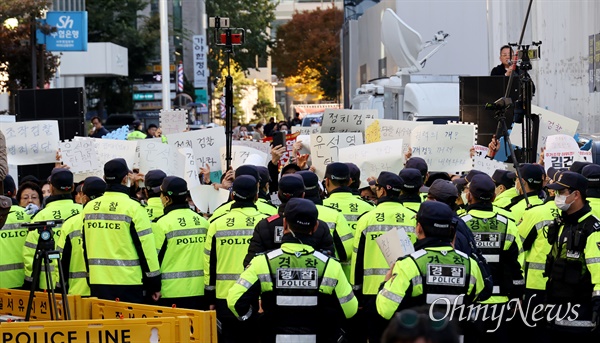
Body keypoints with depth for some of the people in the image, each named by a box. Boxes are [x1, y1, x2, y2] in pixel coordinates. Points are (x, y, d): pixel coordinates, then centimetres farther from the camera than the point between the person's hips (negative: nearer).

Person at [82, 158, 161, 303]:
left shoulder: (89, 208, 7)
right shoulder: (133, 208, -9)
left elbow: (85, 247, 15)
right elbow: (146, 247, -8)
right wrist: (154, 284, -2)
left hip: (97, 284, 5)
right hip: (127, 283, -5)